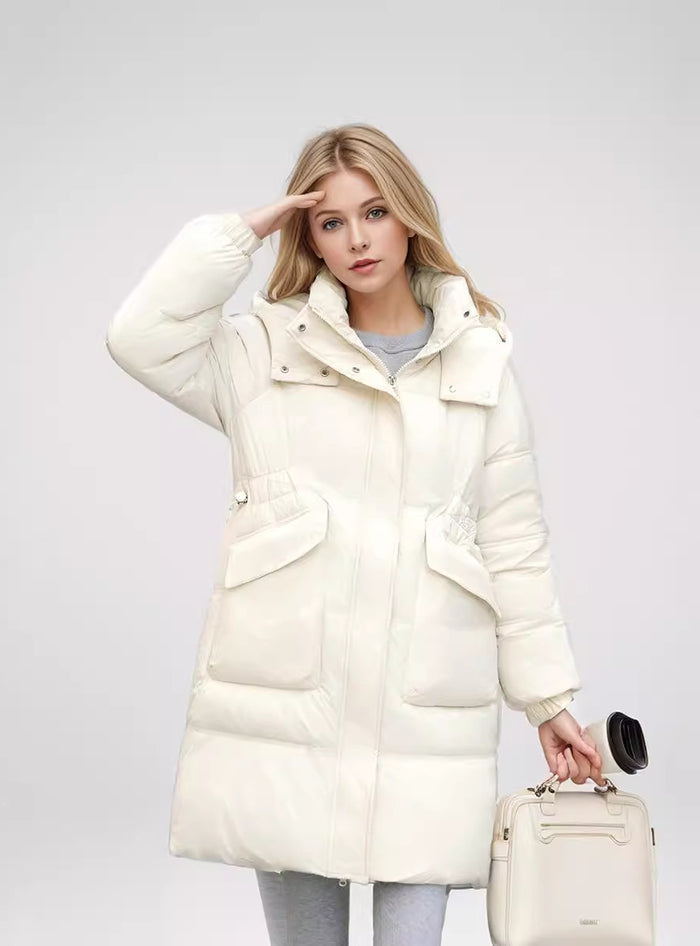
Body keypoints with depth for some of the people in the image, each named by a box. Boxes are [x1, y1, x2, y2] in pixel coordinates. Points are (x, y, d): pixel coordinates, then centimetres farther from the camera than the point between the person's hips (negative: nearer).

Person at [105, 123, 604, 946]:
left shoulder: (480, 360, 10)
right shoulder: (266, 348, 10)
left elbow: (514, 544, 10)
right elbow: (142, 335, -8)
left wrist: (548, 700, 9)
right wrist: (245, 229, 0)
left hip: (423, 715, 0)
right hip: (288, 708, 0)